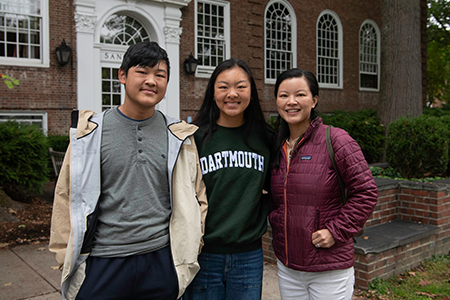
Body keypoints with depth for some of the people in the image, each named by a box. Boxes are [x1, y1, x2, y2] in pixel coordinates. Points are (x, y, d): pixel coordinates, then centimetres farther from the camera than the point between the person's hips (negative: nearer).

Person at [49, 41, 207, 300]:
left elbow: (196, 197, 9)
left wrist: (188, 250, 5)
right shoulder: (91, 131, -2)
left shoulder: (180, 136, 2)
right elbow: (68, 196, 2)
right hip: (100, 265, -1)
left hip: (161, 261, 1)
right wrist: (67, 257, 2)